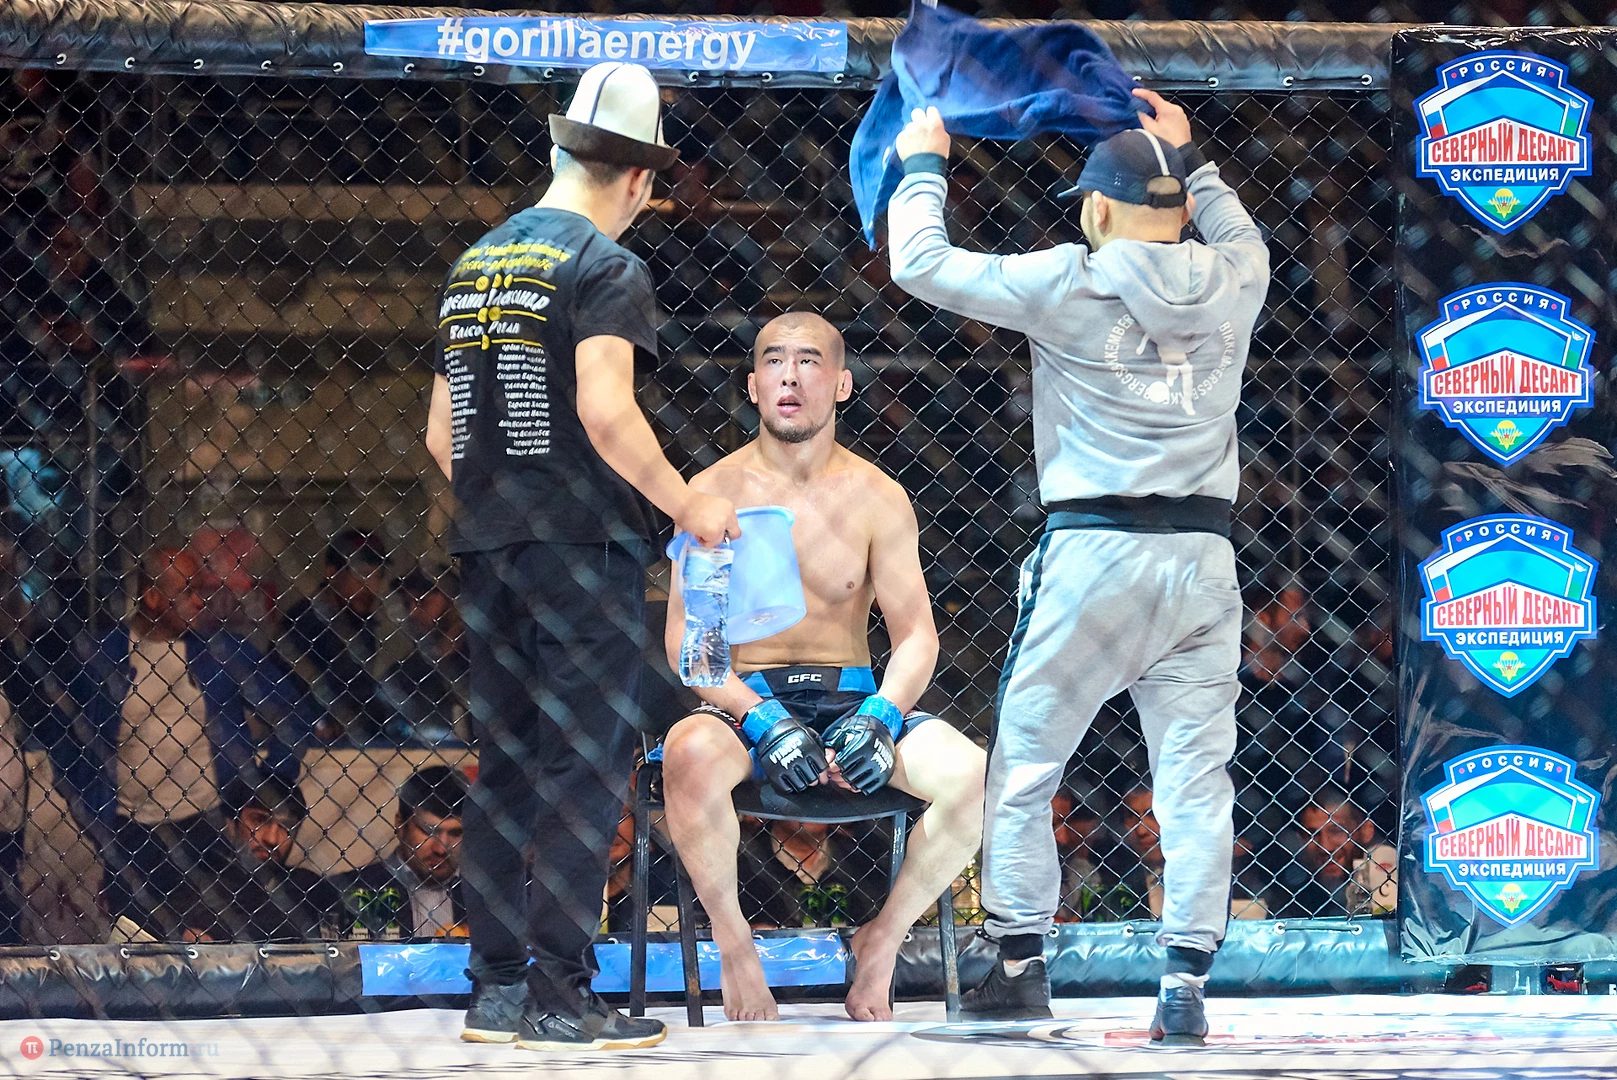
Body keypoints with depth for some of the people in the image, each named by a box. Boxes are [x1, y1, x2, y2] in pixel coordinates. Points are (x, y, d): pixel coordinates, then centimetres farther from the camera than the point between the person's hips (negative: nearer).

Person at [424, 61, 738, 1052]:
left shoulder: (476, 263, 14)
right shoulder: (607, 268, -9)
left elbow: (442, 433, 16)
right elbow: (605, 414, -20)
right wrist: (687, 504, -9)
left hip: (490, 550, 7)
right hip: (585, 546, -7)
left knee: (504, 767, 11)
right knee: (583, 768, -5)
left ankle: (497, 990, 12)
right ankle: (562, 999, -8)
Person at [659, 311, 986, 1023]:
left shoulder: (878, 500, 5)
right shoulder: (713, 494, 0)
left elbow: (916, 635, 3)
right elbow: (685, 639, -5)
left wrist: (879, 717, -19)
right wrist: (761, 719, -22)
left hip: (852, 695, 2)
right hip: (745, 698, -2)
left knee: (979, 778, -26)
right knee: (690, 758, -39)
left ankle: (881, 943, -3)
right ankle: (734, 947, -15)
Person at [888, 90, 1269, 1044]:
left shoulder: (1069, 286, -4)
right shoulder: (1232, 283, 7)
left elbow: (923, 265, 2)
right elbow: (1241, 235, 33)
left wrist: (923, 162, 17)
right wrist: (1189, 158, 42)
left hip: (1093, 556, -3)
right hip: (1204, 563, 3)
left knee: (1022, 770, 9)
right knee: (1197, 779, 2)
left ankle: (1021, 965, 13)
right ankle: (1187, 988, -4)